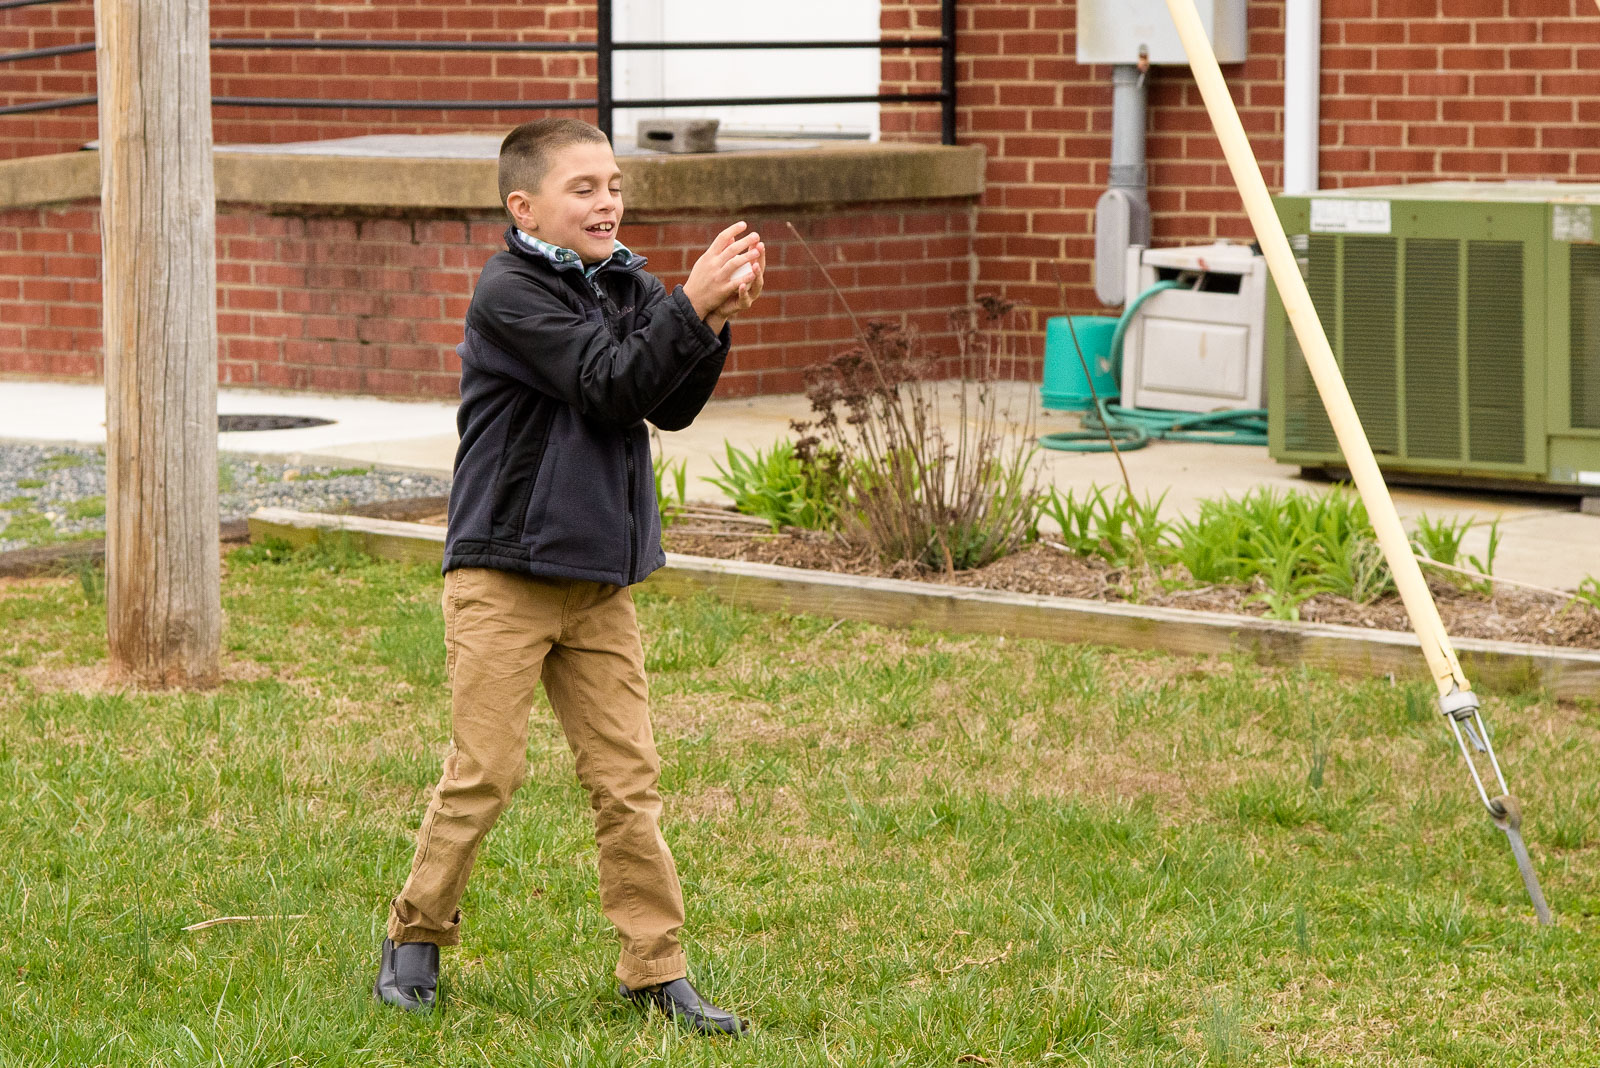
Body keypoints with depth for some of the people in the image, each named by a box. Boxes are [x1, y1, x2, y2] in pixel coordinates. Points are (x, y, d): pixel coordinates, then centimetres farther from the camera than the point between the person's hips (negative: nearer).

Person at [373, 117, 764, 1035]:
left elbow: (671, 406, 2)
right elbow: (609, 383, -20)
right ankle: (416, 939, 15)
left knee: (628, 778, 4)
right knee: (486, 771, -2)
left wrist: (713, 322, -13)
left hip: (601, 577, 6)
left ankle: (658, 968, 8)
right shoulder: (510, 294, -12)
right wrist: (691, 304, -24)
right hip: (504, 575, -6)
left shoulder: (629, 287, 10)